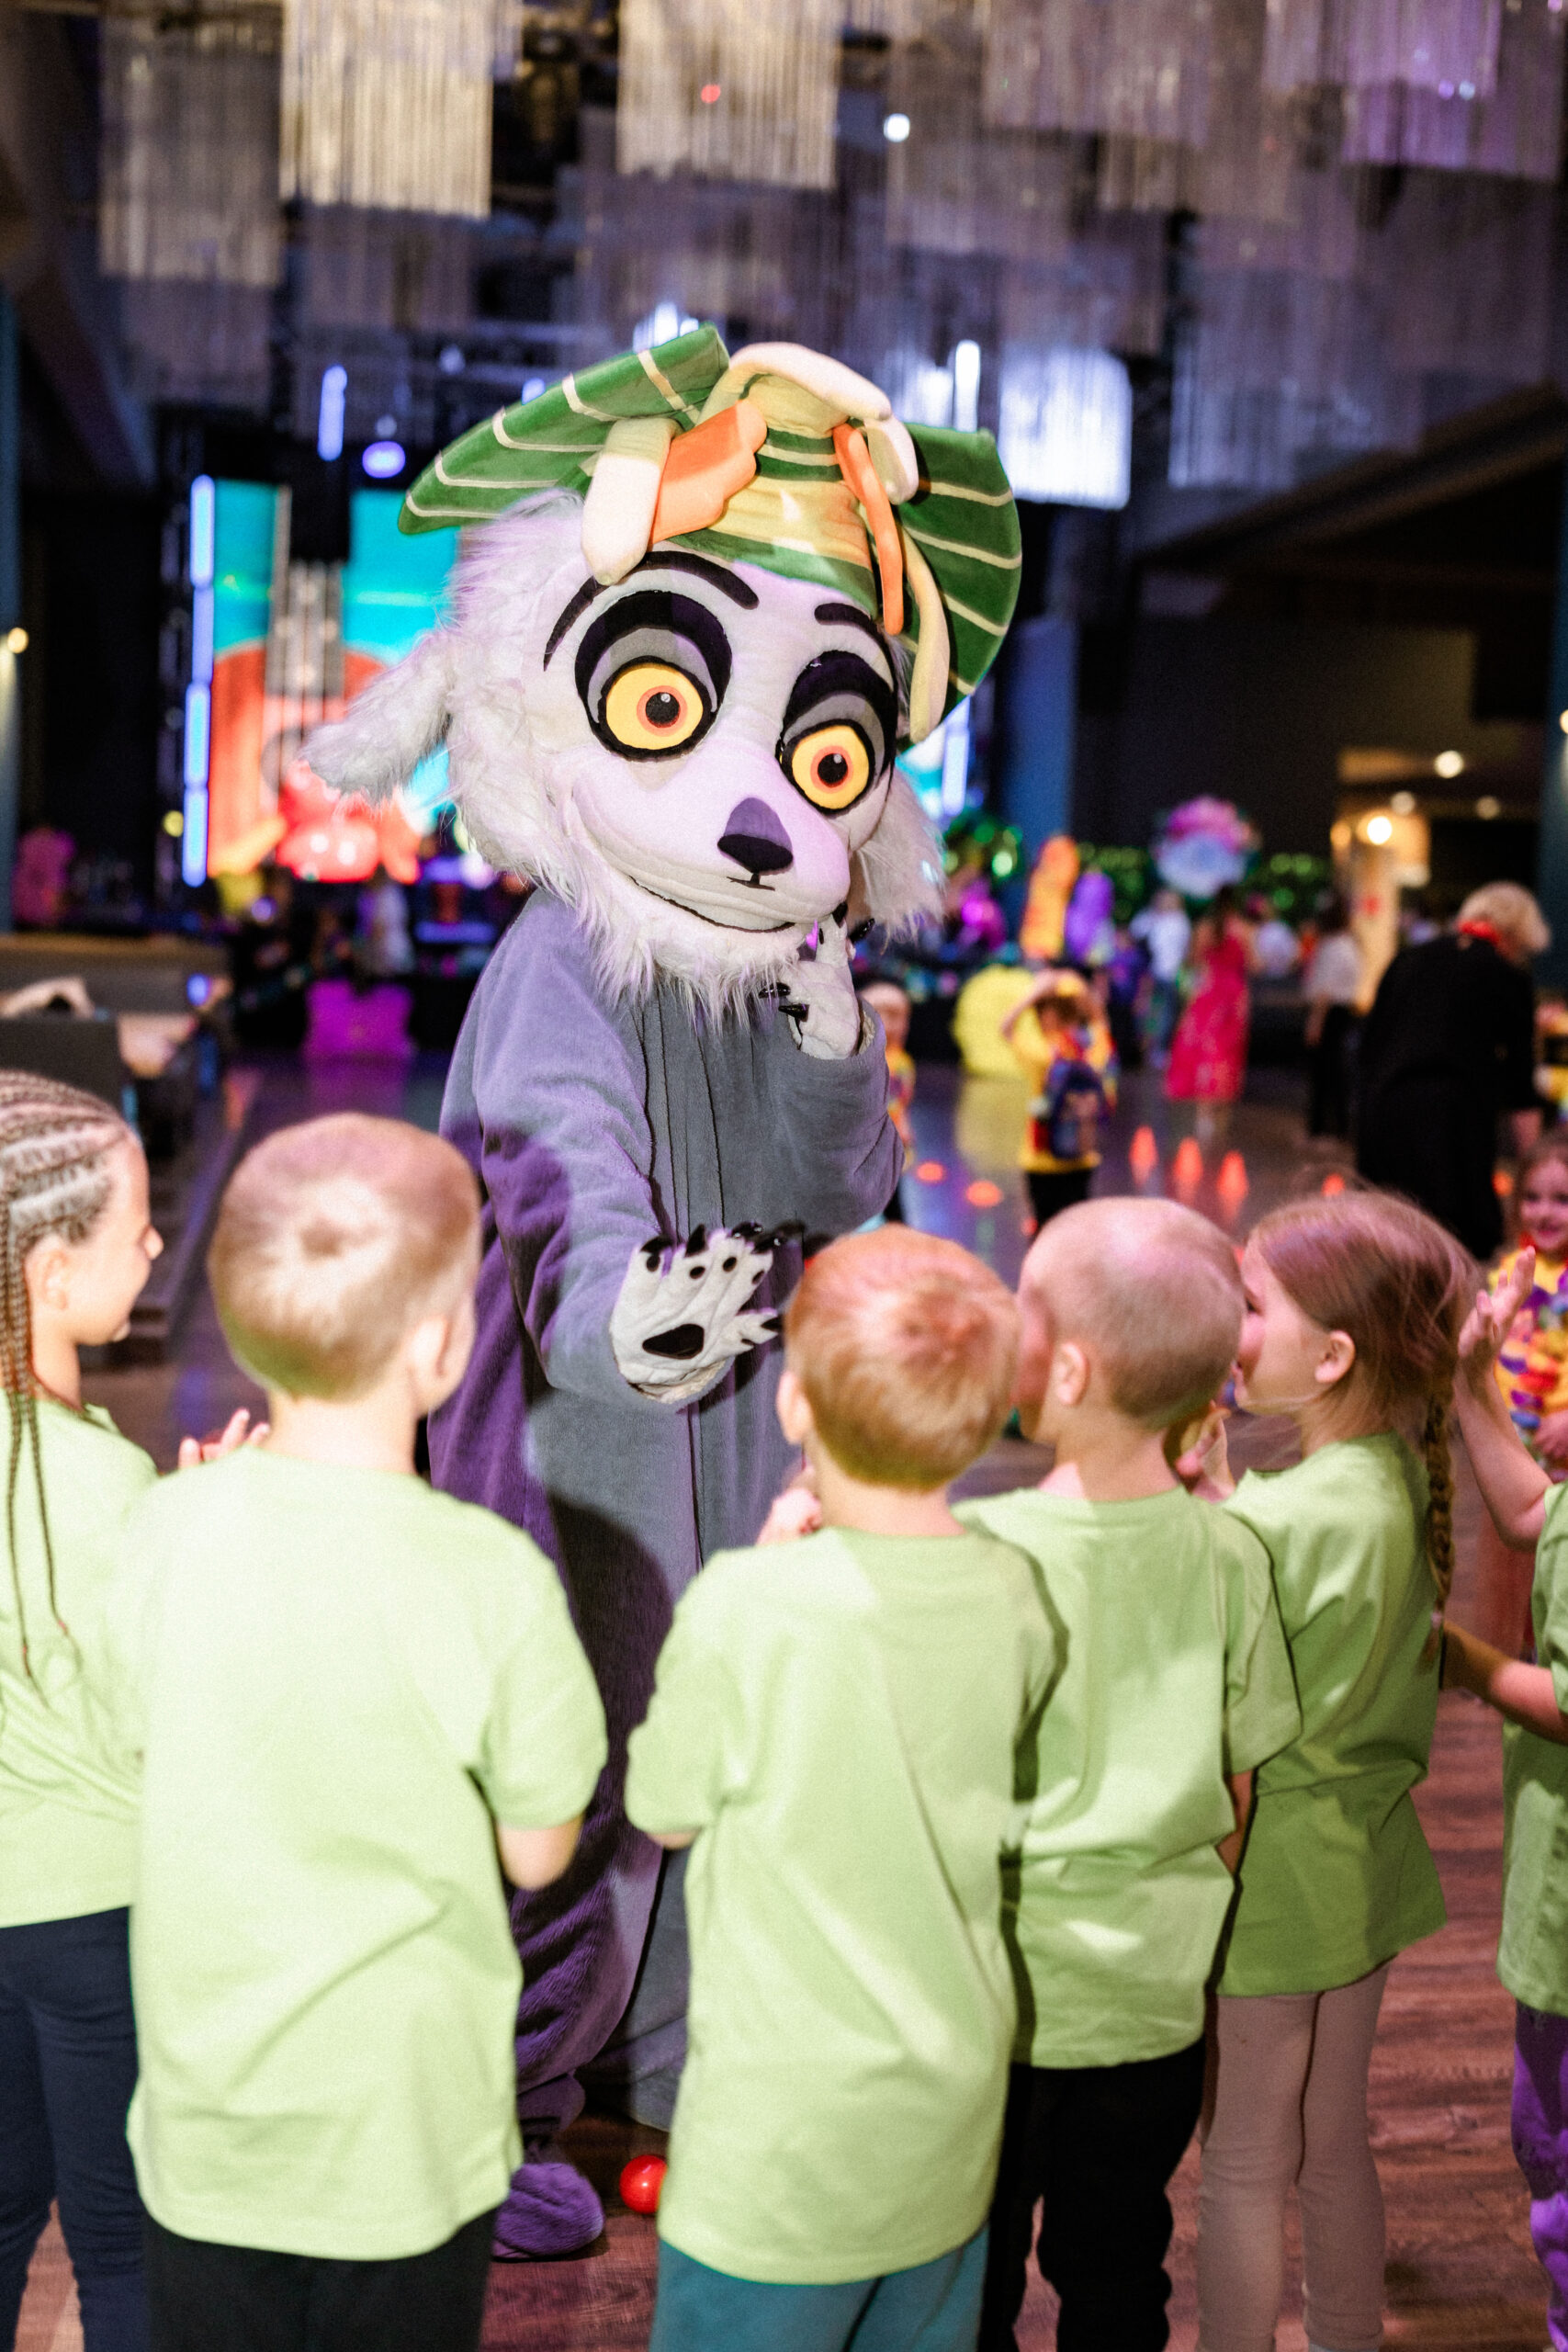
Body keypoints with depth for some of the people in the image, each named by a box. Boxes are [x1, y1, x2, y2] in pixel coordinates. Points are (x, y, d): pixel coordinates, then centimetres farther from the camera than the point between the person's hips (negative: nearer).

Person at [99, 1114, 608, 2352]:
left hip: (206, 2114, 3)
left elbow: (146, 1750, 1)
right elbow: (540, 1850, -12)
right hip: (405, 2130, -2)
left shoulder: (168, 1528, -16)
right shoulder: (492, 1578, -24)